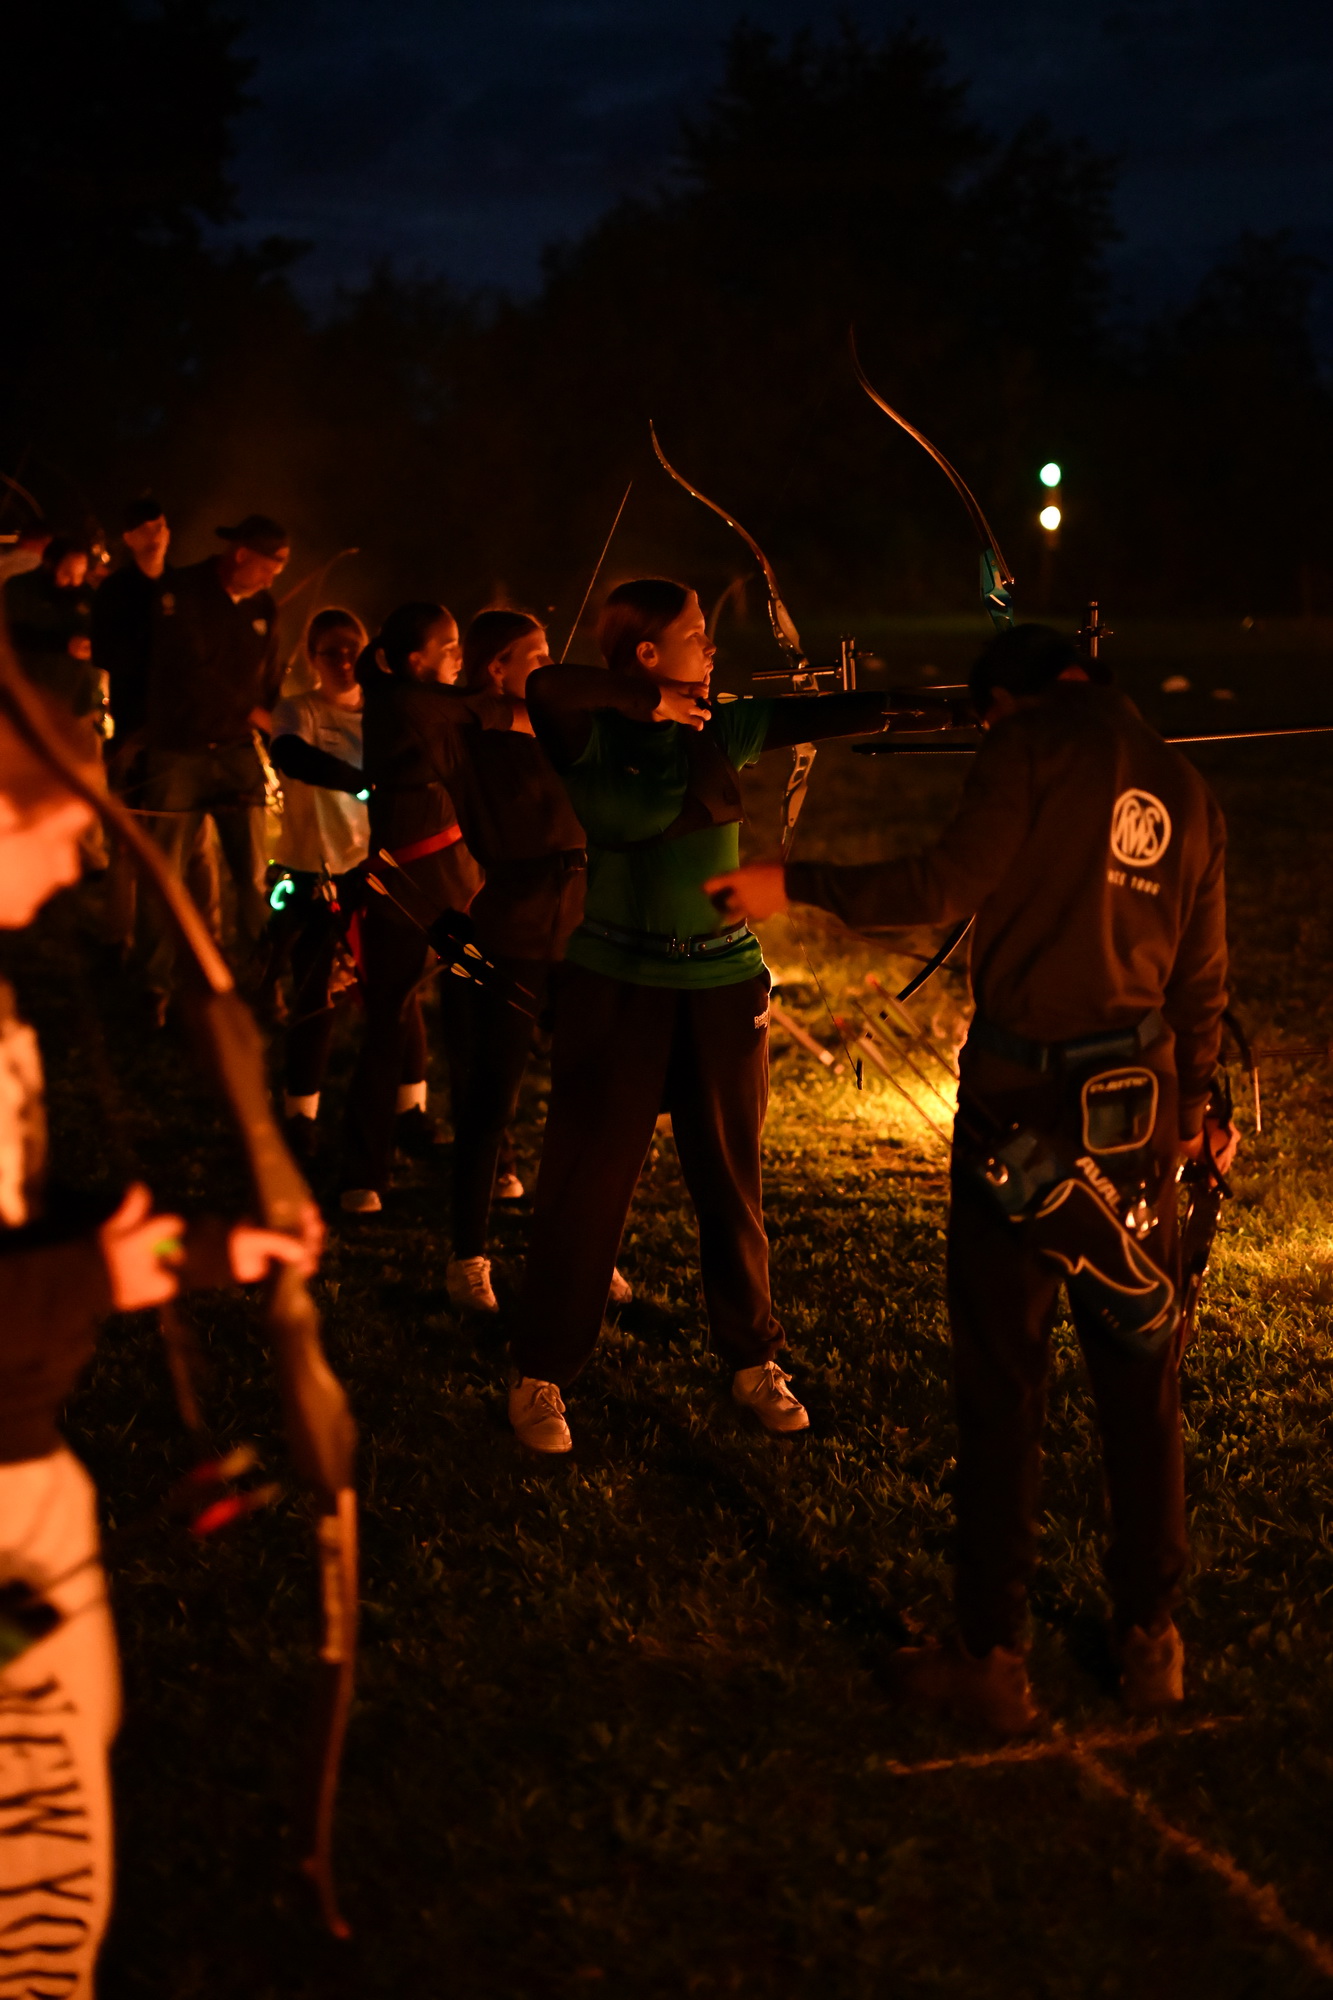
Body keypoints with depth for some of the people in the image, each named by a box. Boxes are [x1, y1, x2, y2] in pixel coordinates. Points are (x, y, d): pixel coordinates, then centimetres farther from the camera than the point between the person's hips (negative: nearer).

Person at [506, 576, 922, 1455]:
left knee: (733, 1178, 13)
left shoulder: (722, 728, 6)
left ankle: (754, 1359, 27)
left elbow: (824, 718, 1)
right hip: (617, 982, -5)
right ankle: (541, 1374, 14)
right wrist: (644, 703, -19)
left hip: (724, 979, 5)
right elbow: (546, 686, -31)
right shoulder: (594, 737, -11)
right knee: (587, 1180, 1)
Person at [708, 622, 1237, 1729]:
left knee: (1002, 1384, 2)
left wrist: (793, 883, -9)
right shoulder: (1189, 790, 13)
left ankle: (993, 1657, 9)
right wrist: (1198, 1101, 26)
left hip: (1024, 1098, -5)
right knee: (1142, 1378, 14)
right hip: (1138, 1107, 5)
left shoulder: (1034, 744, -5)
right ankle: (1151, 1638, 23)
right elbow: (1203, 983, 15)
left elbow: (947, 885, -16)